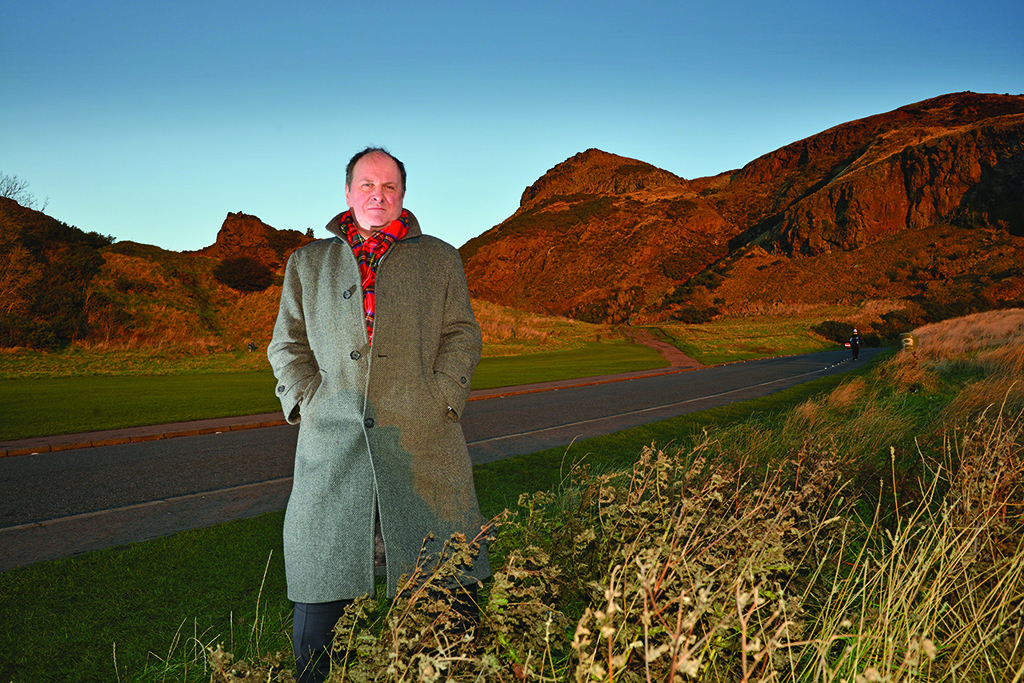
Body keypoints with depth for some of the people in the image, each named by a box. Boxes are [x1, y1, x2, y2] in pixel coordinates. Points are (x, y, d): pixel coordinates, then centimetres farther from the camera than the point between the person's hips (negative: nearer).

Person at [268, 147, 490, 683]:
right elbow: (287, 345, 16)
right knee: (320, 576, 3)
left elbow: (462, 336, 11)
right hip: (332, 439, 1)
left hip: (421, 440, -1)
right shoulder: (307, 264, 18)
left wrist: (441, 399, -3)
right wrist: (309, 402, 1)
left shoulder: (440, 260, 15)